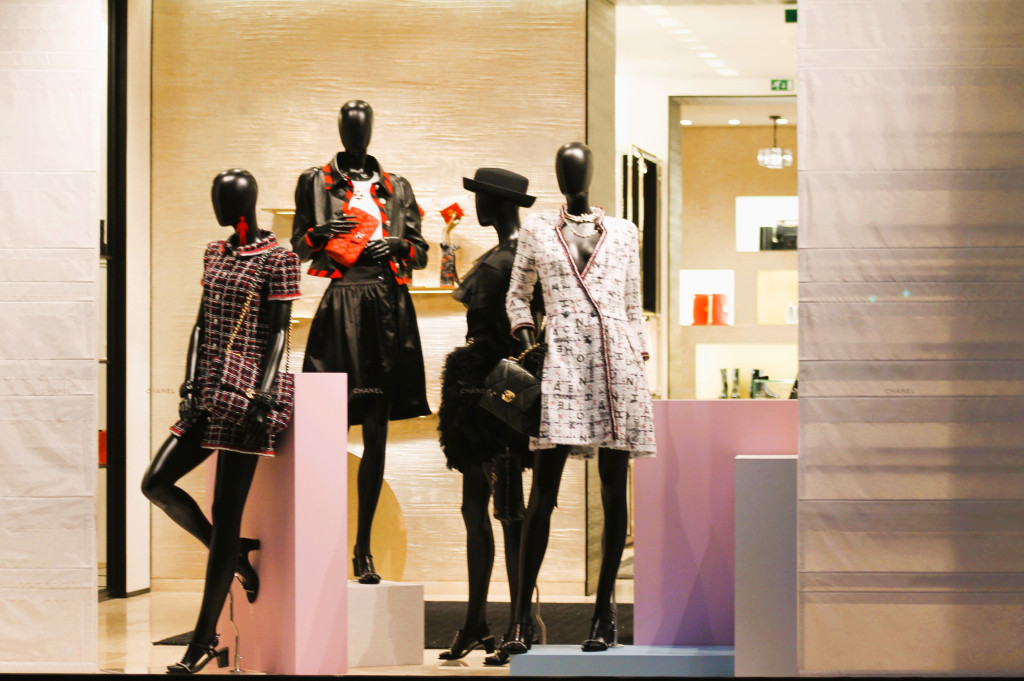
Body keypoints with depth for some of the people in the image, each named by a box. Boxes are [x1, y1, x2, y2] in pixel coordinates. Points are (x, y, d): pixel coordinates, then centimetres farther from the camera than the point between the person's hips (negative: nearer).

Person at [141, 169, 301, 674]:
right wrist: (191, 385, 5)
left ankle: (202, 644, -3)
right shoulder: (215, 254, 15)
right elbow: (202, 324, 15)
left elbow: (278, 332, -10)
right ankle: (236, 556, 18)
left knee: (225, 515, -6)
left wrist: (262, 397, -17)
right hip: (210, 390, 8)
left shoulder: (277, 259, -7)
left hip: (247, 393, -8)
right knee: (156, 483, -2)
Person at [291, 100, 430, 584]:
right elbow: (298, 247, 11)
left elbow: (421, 253, 16)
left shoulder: (395, 188, 18)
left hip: (387, 307, 3)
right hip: (340, 305, -3)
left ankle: (363, 549, 6)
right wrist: (321, 232, -9)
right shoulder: (316, 182, 13)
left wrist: (400, 244, -5)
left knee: (376, 434, 2)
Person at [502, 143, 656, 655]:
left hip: (617, 363, 2)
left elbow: (633, 306, 17)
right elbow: (517, 294, 21)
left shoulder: (624, 233, 15)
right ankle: (522, 619, -8)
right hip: (562, 364, -2)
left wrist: (639, 363, 11)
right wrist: (525, 341, 6)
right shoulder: (536, 230, 12)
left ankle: (604, 614, 7)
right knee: (544, 491, -9)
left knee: (614, 491, 1)